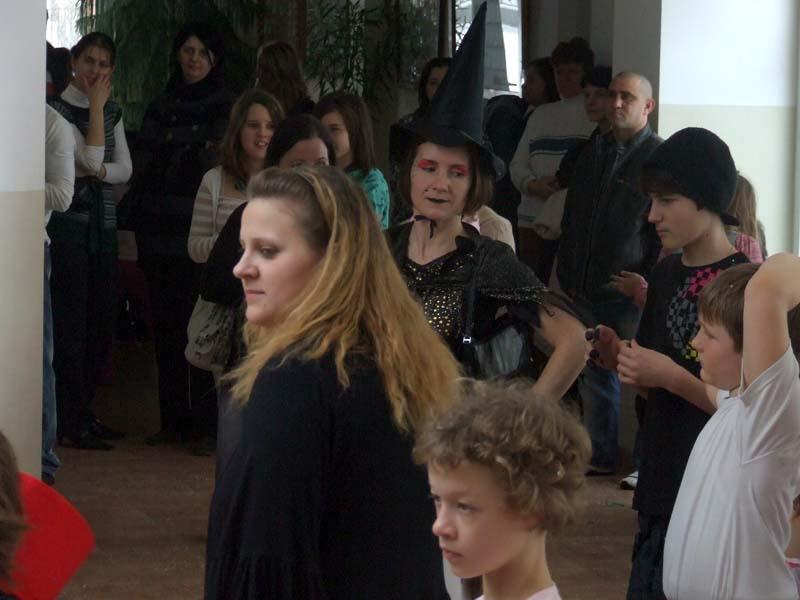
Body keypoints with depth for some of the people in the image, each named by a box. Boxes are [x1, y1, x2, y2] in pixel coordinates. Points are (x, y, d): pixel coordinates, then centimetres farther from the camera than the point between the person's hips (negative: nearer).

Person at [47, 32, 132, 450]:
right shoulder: (58, 109, -7)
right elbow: (92, 158, -17)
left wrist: (92, 172, -12)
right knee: (72, 321, -6)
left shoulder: (112, 112, 14)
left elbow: (124, 170, 7)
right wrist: (96, 105, -13)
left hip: (103, 221, 7)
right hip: (69, 222, -7)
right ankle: (70, 421, -2)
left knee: (101, 321, 7)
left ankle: (83, 411, 16)